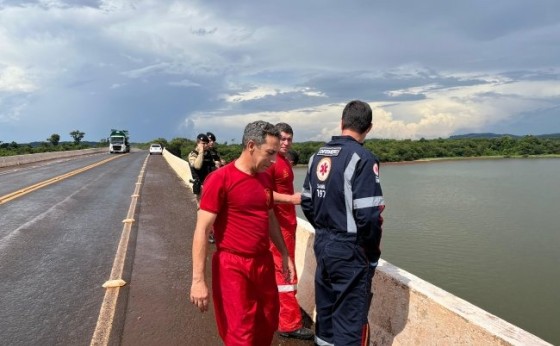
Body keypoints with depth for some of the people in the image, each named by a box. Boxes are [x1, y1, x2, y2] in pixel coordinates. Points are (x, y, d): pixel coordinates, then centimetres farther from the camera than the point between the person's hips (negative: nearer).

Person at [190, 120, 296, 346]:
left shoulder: (266, 179, 6)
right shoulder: (220, 179, -15)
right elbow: (202, 230, -16)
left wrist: (284, 254, 18)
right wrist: (198, 280, -19)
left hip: (264, 263, 7)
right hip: (233, 266, -7)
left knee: (267, 326, 19)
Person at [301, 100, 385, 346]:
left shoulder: (318, 156, 6)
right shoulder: (362, 158, -16)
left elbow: (307, 203, 11)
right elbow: (367, 215, -20)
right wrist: (372, 254, -6)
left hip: (322, 244, 7)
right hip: (350, 250, -7)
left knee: (325, 308, 21)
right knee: (349, 318, 4)